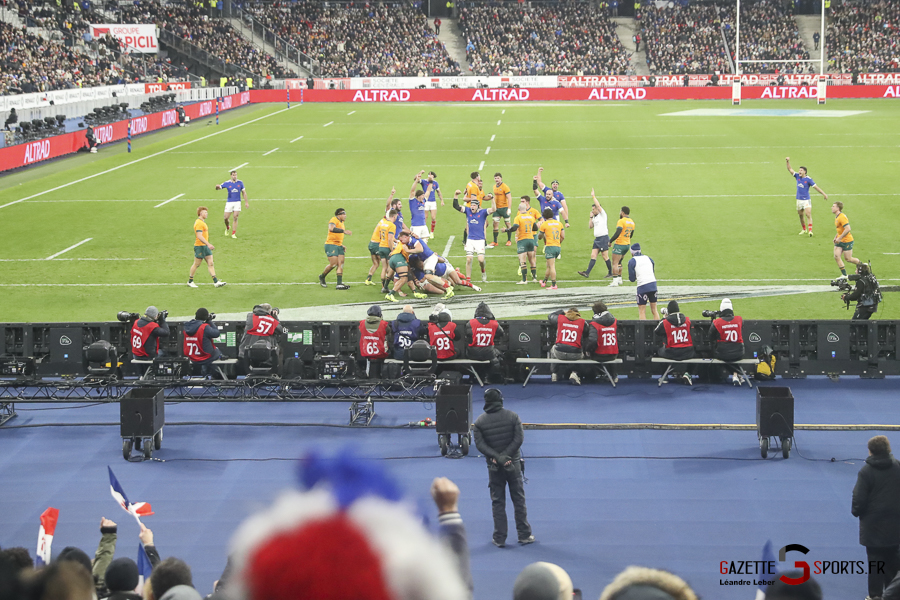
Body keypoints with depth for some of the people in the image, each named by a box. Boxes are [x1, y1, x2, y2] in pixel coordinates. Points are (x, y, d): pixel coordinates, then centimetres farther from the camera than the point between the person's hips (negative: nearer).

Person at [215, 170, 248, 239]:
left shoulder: (240, 182, 1)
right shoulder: (227, 183, -3)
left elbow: (244, 192, 10)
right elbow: (218, 187, -1)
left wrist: (246, 202, 8)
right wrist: (217, 186, -27)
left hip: (237, 202, 0)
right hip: (229, 203, 0)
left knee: (235, 217, -9)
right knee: (226, 218, 0)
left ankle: (233, 233, -2)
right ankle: (227, 228, 32)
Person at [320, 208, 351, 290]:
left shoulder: (341, 222, 20)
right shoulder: (334, 220, -10)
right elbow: (331, 228, -32)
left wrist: (342, 245, 20)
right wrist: (344, 231, -37)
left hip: (338, 246, 9)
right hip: (331, 245, -9)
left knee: (341, 264, -2)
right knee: (333, 264, -13)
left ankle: (339, 284, -4)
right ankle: (322, 277, 11)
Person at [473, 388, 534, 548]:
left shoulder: (479, 422, -3)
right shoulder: (512, 416, -4)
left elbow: (480, 444, -10)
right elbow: (519, 438, -10)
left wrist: (497, 457, -15)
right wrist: (505, 456, -12)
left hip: (494, 467, 0)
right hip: (513, 463, 0)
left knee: (497, 502, 7)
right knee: (519, 500, 9)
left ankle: (499, 538, 8)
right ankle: (524, 535, 13)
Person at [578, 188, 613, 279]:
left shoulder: (602, 215, -5)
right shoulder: (594, 218, 18)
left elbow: (598, 205, -17)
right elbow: (590, 227, 17)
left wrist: (593, 196, -11)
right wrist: (590, 217, 10)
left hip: (603, 237, -8)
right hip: (597, 239, 8)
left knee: (605, 257, -4)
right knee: (593, 256, 0)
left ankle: (610, 273, 6)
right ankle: (587, 273, -7)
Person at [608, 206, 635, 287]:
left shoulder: (621, 221, -15)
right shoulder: (632, 222, 11)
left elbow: (617, 233, -23)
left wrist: (610, 241, -14)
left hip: (619, 244, -8)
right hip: (627, 244, 8)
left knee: (615, 263, -5)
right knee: (619, 262, 20)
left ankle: (615, 281, -10)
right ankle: (619, 279, 22)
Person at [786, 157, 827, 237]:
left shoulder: (808, 179, -9)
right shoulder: (797, 176, 4)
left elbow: (816, 187, -6)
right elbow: (790, 169, 6)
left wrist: (824, 194, -9)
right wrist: (787, 161, -6)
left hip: (806, 200, -5)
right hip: (799, 200, 5)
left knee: (808, 215, -15)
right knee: (801, 216, 11)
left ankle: (810, 230, -20)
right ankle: (803, 230, 25)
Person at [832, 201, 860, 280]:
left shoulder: (842, 217, -21)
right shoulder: (837, 217, 10)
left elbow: (847, 229, -28)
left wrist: (840, 238, -26)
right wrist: (836, 236, 13)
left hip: (847, 240, -9)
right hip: (839, 241, 9)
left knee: (848, 259, 0)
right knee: (836, 256, -5)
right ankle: (844, 275, -2)